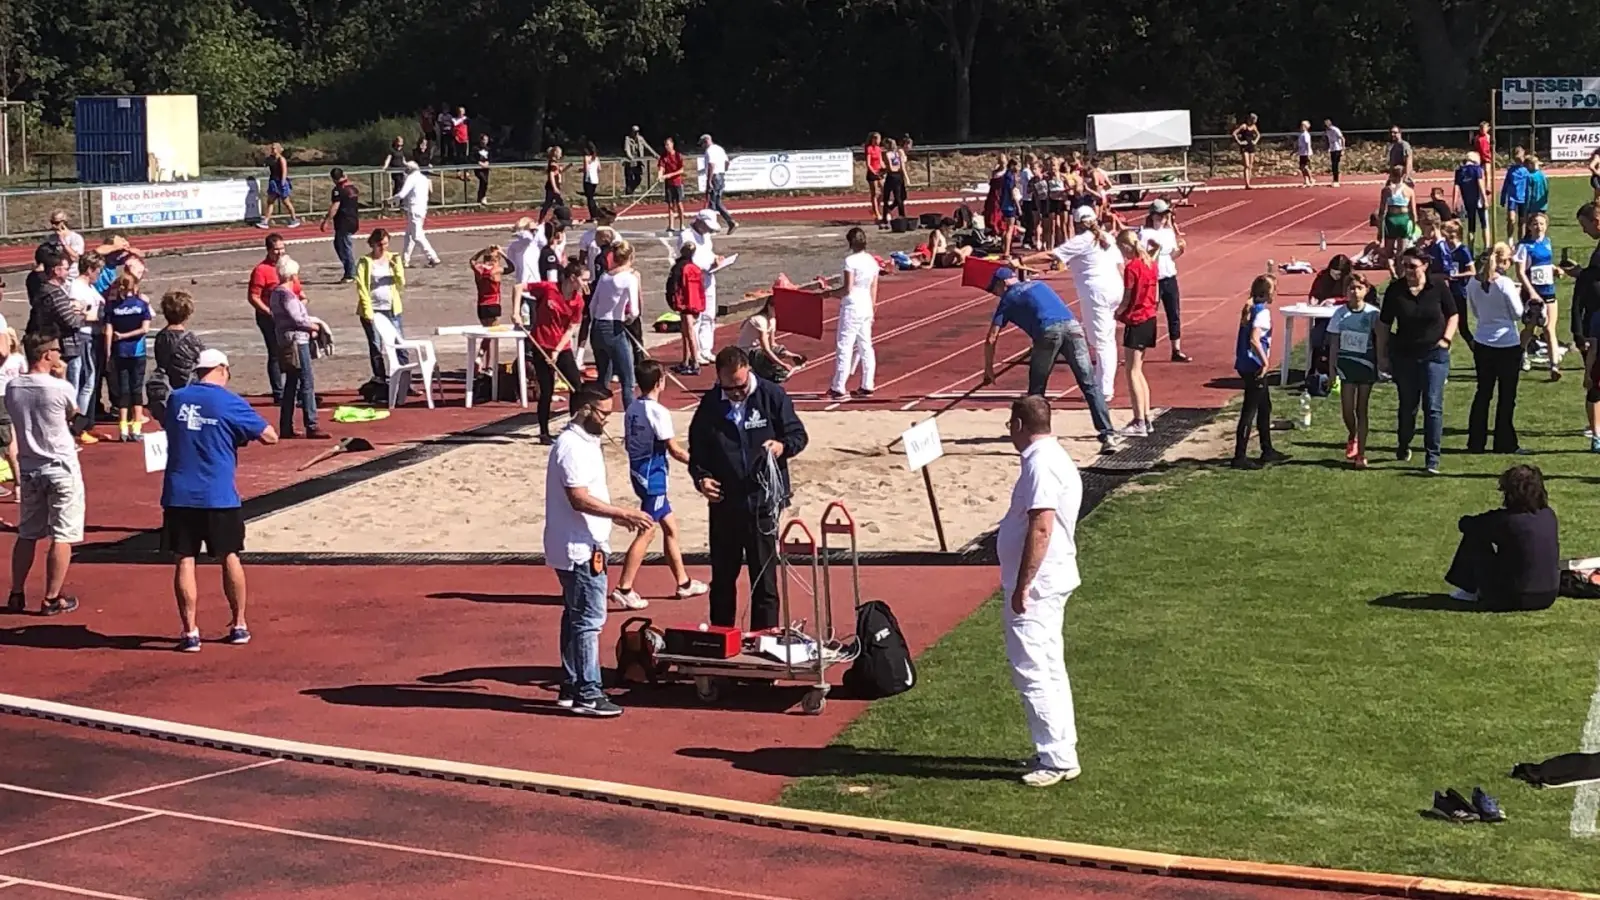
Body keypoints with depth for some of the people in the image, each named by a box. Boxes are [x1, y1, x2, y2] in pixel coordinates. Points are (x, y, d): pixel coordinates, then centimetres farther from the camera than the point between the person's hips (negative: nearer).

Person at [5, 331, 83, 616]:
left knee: (27, 534, 17)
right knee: (62, 536, 3)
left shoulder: (12, 387, -2)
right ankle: (52, 599, 6)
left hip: (29, 468, 6)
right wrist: (62, 378, 3)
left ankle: (16, 595, 22)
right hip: (61, 468, -5)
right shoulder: (61, 388, -16)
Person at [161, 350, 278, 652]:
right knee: (229, 557, 14)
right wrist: (243, 431, 14)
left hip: (179, 495, 2)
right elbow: (270, 436, -3)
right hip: (219, 496, -2)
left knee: (184, 561, 3)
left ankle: (190, 632, -1)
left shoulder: (176, 399, 5)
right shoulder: (230, 403, -6)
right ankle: (239, 626, 23)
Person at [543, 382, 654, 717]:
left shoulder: (584, 442, 15)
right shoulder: (572, 447, -18)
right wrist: (623, 514, -24)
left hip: (584, 547, 11)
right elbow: (579, 499, -25)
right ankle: (587, 694, -4)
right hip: (580, 550, -11)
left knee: (576, 618, 15)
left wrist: (618, 516, 14)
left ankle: (571, 688, 22)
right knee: (588, 621, -7)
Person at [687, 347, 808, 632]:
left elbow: (798, 435, 2)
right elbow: (697, 449, 9)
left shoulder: (772, 396, -6)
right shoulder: (709, 405, 0)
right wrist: (701, 477, -10)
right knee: (722, 576, 12)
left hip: (763, 500, -2)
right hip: (723, 501, 2)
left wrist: (783, 446, -21)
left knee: (765, 576, 3)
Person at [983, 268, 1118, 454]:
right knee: (1090, 385, 2)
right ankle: (1107, 435, -7)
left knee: (1036, 390, 13)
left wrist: (988, 369, 26)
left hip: (1048, 332, -4)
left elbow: (991, 339, 16)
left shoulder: (1008, 299, 20)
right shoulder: (1038, 285, 33)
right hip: (1072, 325, 4)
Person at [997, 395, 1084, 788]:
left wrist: (1022, 586, -23)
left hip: (1035, 584, -11)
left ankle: (1058, 759, -4)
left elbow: (1041, 529, -25)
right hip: (1051, 581, 11)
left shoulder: (1041, 464, -19)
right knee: (1049, 669, 16)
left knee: (1032, 672, -7)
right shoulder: (1054, 458, 13)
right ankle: (1059, 750, 24)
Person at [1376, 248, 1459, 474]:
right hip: (1404, 355, 1)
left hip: (1434, 354, -1)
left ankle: (1432, 458, -2)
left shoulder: (1438, 286, -7)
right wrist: (1382, 355, 2)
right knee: (1407, 405, 13)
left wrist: (1446, 339, -6)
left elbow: (1453, 315, 6)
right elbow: (1384, 325, 2)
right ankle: (1403, 446, 39)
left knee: (1433, 406, -6)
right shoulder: (1395, 290, -6)